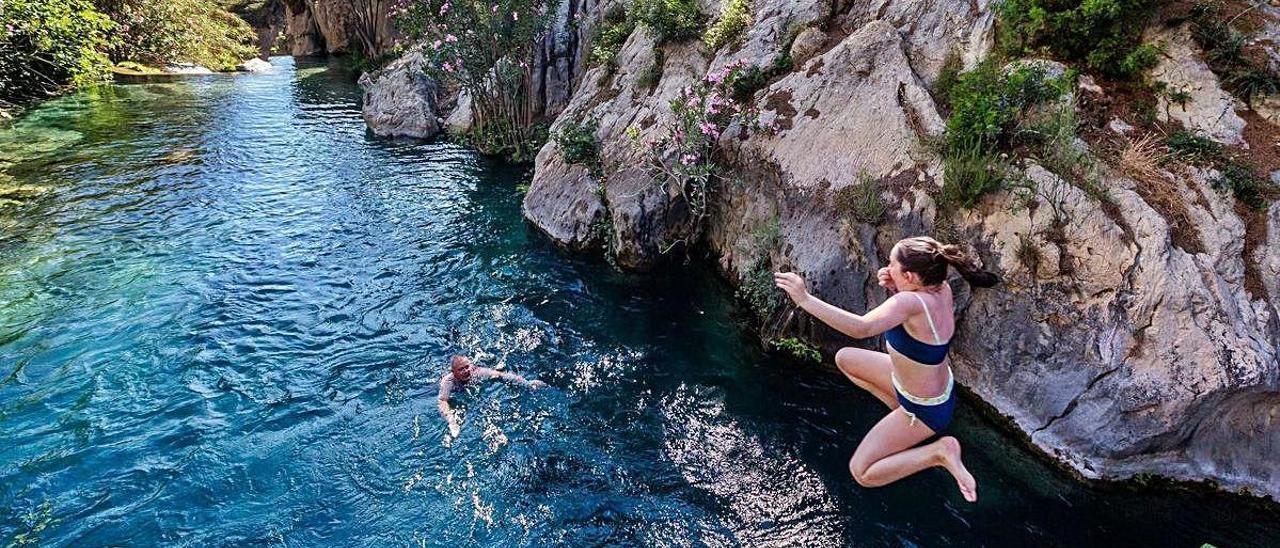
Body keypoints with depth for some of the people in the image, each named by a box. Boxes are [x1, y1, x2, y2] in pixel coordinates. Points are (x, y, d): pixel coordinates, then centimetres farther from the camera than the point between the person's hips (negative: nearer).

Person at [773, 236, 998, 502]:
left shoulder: (911, 301, -37)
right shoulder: (941, 290, -13)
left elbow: (861, 328, -52)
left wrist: (805, 299, -49)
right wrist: (894, 289, -11)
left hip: (926, 410, -8)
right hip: (939, 388, 8)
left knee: (861, 472, -2)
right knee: (844, 359, 18)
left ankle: (940, 452, -3)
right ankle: (903, 415, 18)